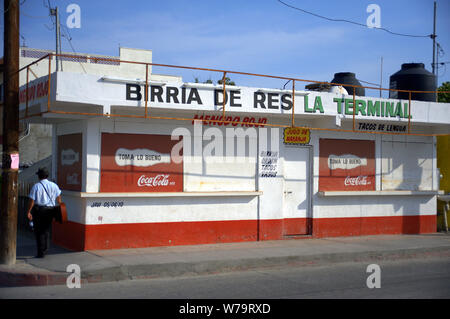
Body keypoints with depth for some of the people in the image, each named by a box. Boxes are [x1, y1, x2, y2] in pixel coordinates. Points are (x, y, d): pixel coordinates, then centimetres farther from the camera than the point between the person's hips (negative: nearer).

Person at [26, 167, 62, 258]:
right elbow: (58, 198, 5)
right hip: (50, 210, 4)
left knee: (39, 231, 4)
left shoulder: (36, 186, -9)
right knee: (46, 230, 16)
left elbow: (32, 201, -10)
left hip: (38, 210, -4)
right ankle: (45, 249, 16)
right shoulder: (54, 185, 2)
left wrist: (28, 212, -4)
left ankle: (41, 253, 5)